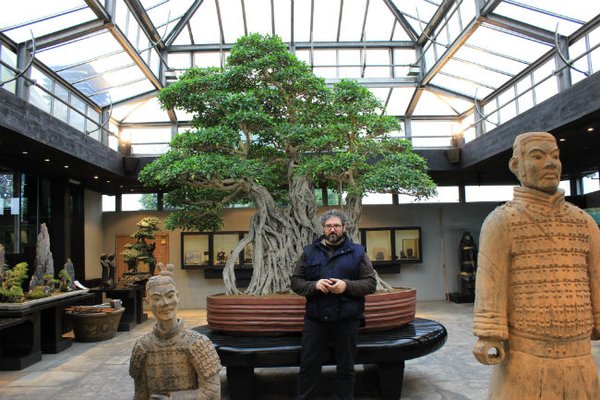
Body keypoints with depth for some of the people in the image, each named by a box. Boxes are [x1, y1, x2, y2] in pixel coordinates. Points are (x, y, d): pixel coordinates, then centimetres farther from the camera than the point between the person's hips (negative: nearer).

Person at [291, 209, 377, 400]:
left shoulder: (357, 252, 5)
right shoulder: (309, 252, 8)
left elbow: (371, 282, 1)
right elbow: (295, 281, 6)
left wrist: (347, 285, -15)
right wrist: (314, 285, -13)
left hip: (347, 320, -1)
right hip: (315, 319, 1)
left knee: (346, 368, 11)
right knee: (308, 365, 8)